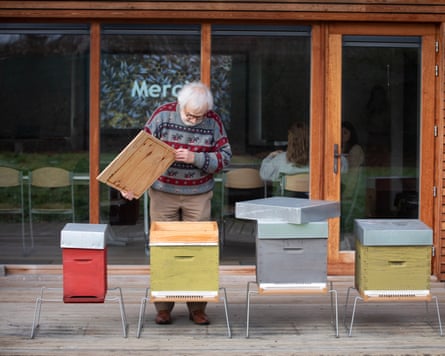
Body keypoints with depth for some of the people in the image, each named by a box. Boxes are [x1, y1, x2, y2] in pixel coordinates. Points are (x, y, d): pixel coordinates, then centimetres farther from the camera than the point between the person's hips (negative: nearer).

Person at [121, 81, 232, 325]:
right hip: (163, 193, -1)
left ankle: (197, 308, 10)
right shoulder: (164, 115, -9)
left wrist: (196, 158, -20)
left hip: (198, 196, 1)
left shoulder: (213, 122, -5)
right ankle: (163, 307, 10)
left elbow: (225, 157, -5)